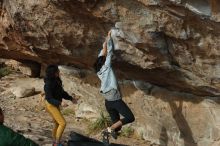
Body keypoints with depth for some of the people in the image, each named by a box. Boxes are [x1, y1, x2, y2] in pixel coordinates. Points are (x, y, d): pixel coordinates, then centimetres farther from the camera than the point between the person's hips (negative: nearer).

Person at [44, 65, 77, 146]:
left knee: (57, 124, 17)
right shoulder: (49, 84, -26)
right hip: (51, 105, -9)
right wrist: (59, 103, -38)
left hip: (55, 105, 9)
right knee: (63, 123, -10)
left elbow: (62, 92, 12)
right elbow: (49, 98, -27)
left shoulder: (56, 81, -1)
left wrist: (71, 98, 12)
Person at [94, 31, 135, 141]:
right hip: (115, 99, -8)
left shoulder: (98, 71, 15)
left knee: (117, 123, 8)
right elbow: (109, 52, 3)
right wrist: (109, 37, 11)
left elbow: (102, 55, 26)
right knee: (130, 118, -8)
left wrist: (104, 45, 31)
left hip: (108, 101, 8)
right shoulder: (106, 67, -1)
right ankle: (111, 128, -17)